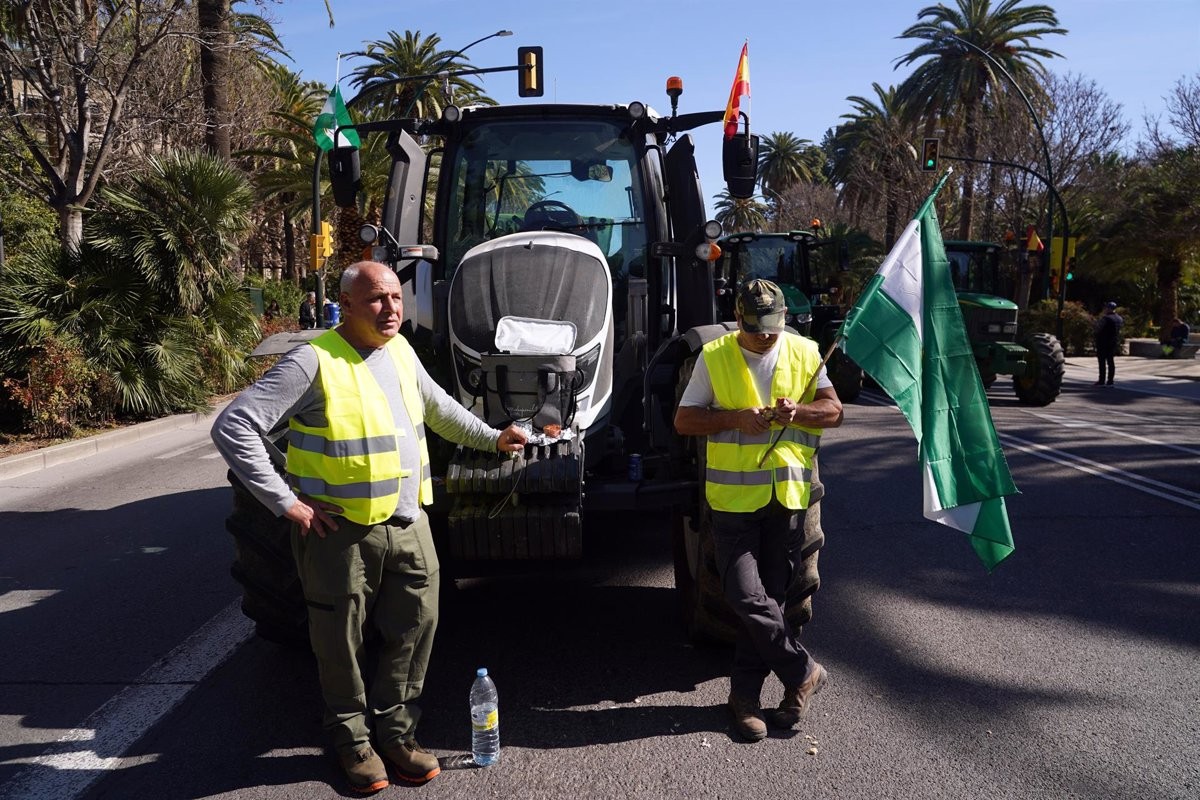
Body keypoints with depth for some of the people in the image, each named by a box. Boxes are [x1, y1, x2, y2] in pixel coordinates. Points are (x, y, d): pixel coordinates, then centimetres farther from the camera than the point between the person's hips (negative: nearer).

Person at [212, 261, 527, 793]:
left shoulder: (400, 351, 8)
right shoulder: (314, 362, -15)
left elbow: (436, 408, 27)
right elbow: (232, 427, -18)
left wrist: (492, 438, 27)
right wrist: (285, 501, -19)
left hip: (408, 524, 6)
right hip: (340, 530, -6)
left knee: (413, 630, 12)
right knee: (343, 641, 9)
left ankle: (395, 730, 32)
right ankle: (352, 740, 30)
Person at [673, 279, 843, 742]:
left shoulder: (805, 353, 4)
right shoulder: (714, 357, -2)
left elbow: (833, 411, 7)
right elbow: (684, 420, -2)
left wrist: (797, 412, -14)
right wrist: (736, 417, -17)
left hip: (788, 495, 2)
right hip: (735, 495, -2)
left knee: (770, 597, 8)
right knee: (746, 597, -8)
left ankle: (746, 695, 21)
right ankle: (803, 672, 14)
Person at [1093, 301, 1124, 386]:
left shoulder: (1105, 318, -19)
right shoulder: (1119, 318, 7)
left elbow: (1098, 328, -14)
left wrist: (1099, 319, -1)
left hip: (1103, 343, -8)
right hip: (1113, 343, 8)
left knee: (1102, 362, -4)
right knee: (1111, 362, 10)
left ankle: (1102, 381, -4)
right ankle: (1110, 381, 11)